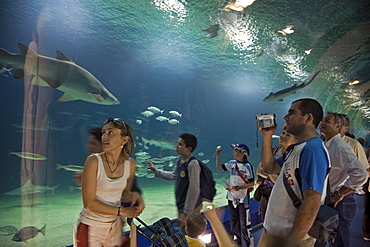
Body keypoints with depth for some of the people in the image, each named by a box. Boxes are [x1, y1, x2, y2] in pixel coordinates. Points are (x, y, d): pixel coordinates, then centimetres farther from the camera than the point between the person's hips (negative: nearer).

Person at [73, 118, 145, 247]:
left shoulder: (130, 164, -6)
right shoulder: (93, 161, -18)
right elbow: (89, 202, -18)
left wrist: (133, 196, -13)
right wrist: (121, 211, -18)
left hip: (115, 227, 4)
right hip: (91, 228, -4)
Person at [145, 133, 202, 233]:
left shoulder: (192, 164, -22)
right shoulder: (180, 160, 4)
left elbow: (194, 190, -24)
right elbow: (173, 175, 22)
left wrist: (186, 213, -22)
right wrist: (156, 171, 20)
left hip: (190, 207, -8)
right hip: (181, 206, 8)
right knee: (182, 233, 20)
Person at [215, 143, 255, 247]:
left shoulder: (247, 166, -13)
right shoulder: (232, 163, 5)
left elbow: (252, 183, -13)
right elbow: (219, 166, 7)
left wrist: (239, 187, -24)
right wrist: (218, 154, 0)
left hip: (243, 198, -7)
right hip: (231, 197, 7)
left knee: (244, 223, -1)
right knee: (234, 222, 20)